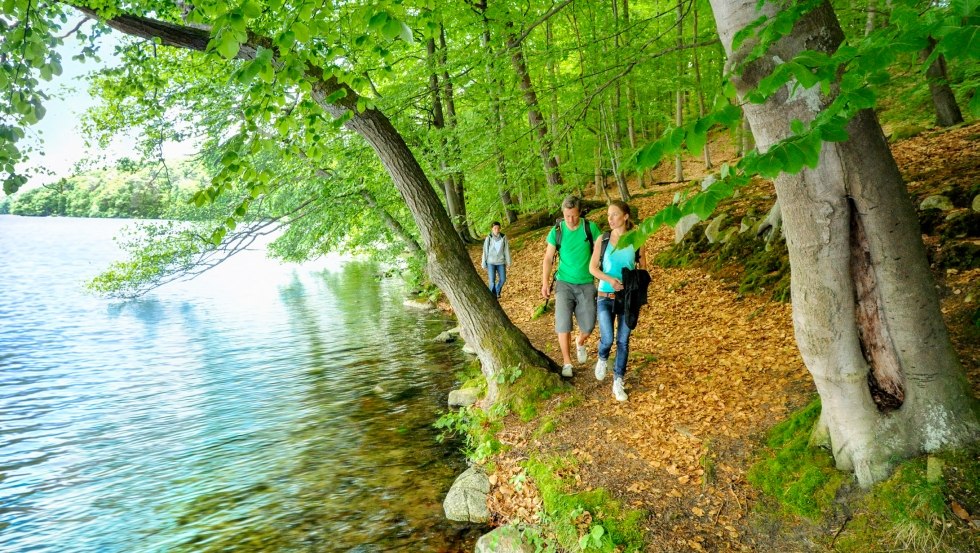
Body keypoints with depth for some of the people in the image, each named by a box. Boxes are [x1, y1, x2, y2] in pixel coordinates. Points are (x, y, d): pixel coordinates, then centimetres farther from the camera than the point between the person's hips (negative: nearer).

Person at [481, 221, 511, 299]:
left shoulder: (503, 237, -6)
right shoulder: (488, 238, -8)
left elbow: (506, 250, 0)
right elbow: (485, 251, -2)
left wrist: (508, 262, 1)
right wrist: (484, 264, -1)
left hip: (501, 262, 2)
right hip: (491, 262, -2)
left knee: (503, 279, 1)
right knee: (492, 280, -8)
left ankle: (497, 291, 29)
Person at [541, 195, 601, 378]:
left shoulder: (591, 227, -7)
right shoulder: (557, 230, -5)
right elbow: (548, 258, -1)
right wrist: (545, 283, -7)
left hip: (586, 284, 0)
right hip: (564, 283, 0)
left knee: (588, 325, 2)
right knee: (563, 323, -7)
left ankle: (580, 343, 37)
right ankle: (567, 362, 9)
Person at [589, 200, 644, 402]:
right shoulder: (603, 239, -3)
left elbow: (642, 268, 6)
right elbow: (592, 267, -2)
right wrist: (610, 279, -18)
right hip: (606, 297, -1)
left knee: (623, 341, 5)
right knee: (607, 339, -11)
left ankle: (618, 382, 17)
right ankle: (602, 359, 24)